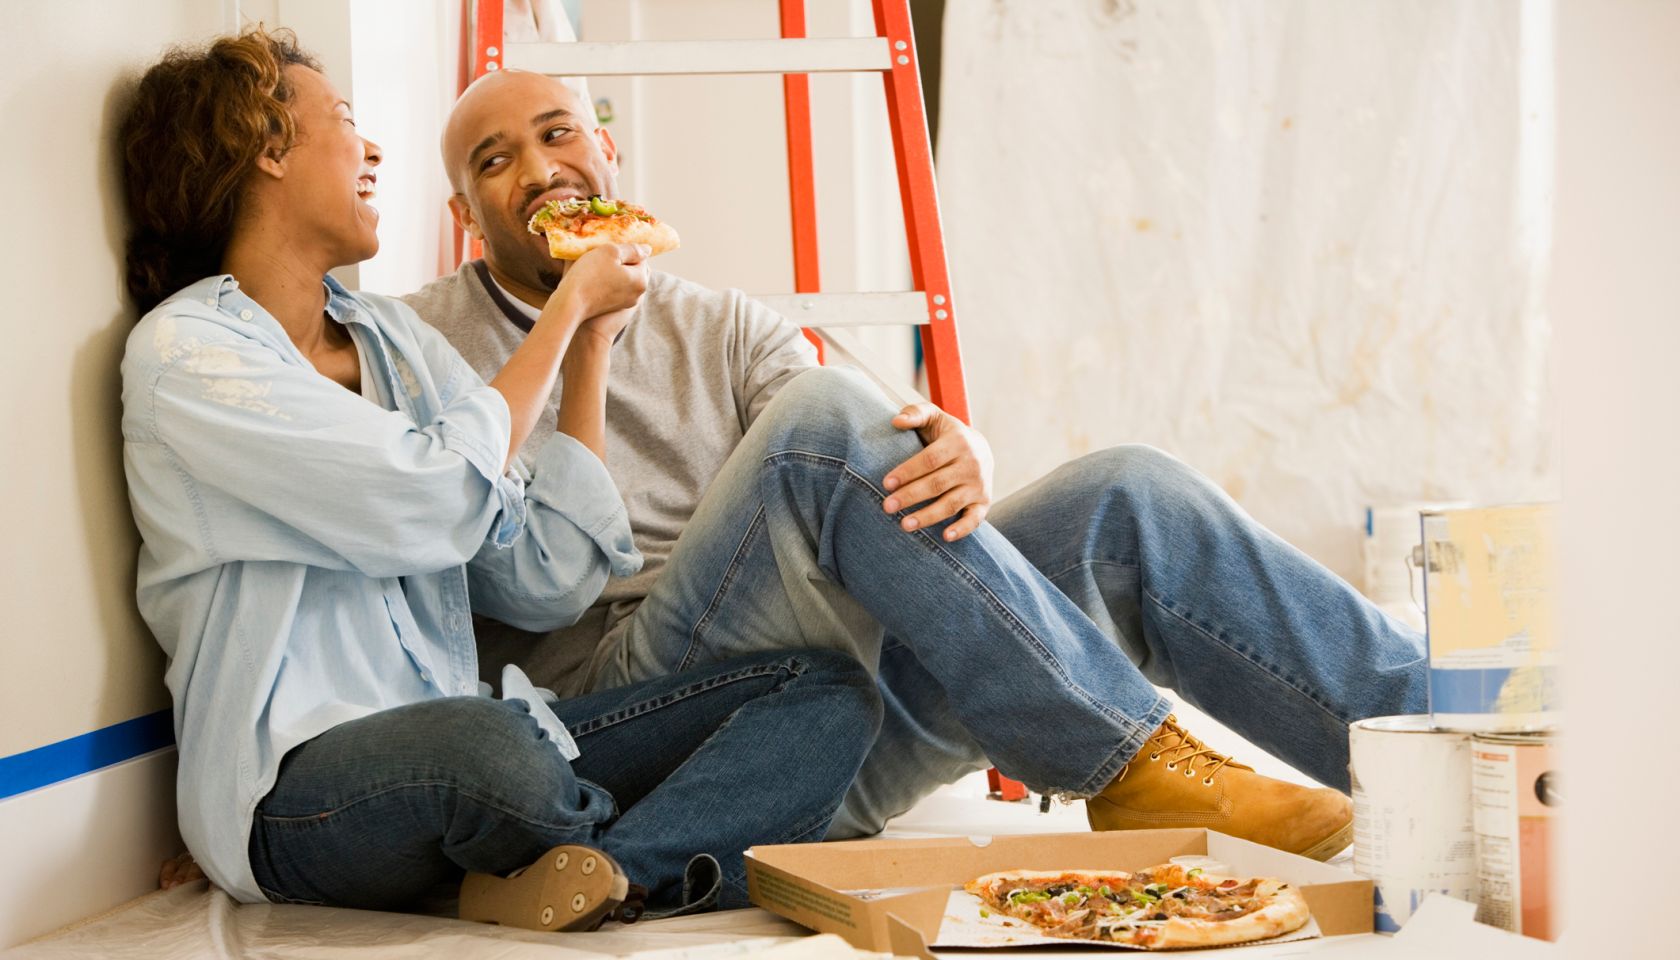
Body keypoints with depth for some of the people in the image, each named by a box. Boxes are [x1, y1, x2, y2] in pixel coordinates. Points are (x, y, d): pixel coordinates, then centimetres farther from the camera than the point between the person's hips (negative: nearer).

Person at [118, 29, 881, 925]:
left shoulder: (393, 337, 18)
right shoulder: (181, 353, -5)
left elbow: (544, 584, 10)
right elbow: (444, 499, -16)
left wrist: (592, 344, 10)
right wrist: (565, 310, -1)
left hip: (473, 736, 8)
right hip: (296, 784, -8)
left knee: (829, 691, -5)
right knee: (483, 741, -42)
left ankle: (596, 873, -30)